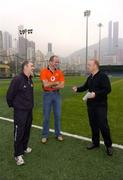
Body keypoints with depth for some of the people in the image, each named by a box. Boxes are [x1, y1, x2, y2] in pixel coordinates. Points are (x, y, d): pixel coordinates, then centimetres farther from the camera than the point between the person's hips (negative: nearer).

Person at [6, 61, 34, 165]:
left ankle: (24, 147, 37)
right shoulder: (17, 79, -19)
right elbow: (9, 95, -12)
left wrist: (30, 105, 13)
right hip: (20, 111, -7)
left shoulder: (30, 80, 5)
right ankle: (18, 154, 14)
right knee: (19, 132, 1)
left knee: (27, 130, 18)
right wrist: (12, 105, 1)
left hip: (29, 110, 8)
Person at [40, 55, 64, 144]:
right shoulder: (44, 71, -9)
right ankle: (45, 135, 21)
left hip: (57, 94, 3)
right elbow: (46, 84, -20)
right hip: (47, 95, -3)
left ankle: (58, 134, 25)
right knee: (46, 116, 7)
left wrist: (51, 85, -14)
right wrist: (56, 83, -10)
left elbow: (62, 85, -7)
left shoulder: (59, 72, 1)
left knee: (58, 115, 10)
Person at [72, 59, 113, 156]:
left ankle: (108, 145, 15)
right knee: (93, 124, 14)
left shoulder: (103, 76, -13)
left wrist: (96, 94, -28)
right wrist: (77, 89, 4)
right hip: (90, 105, 8)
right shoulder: (90, 78, 12)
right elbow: (85, 87, 22)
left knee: (103, 125, -3)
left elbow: (108, 89, -20)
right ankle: (95, 142, 30)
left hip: (101, 105, -7)